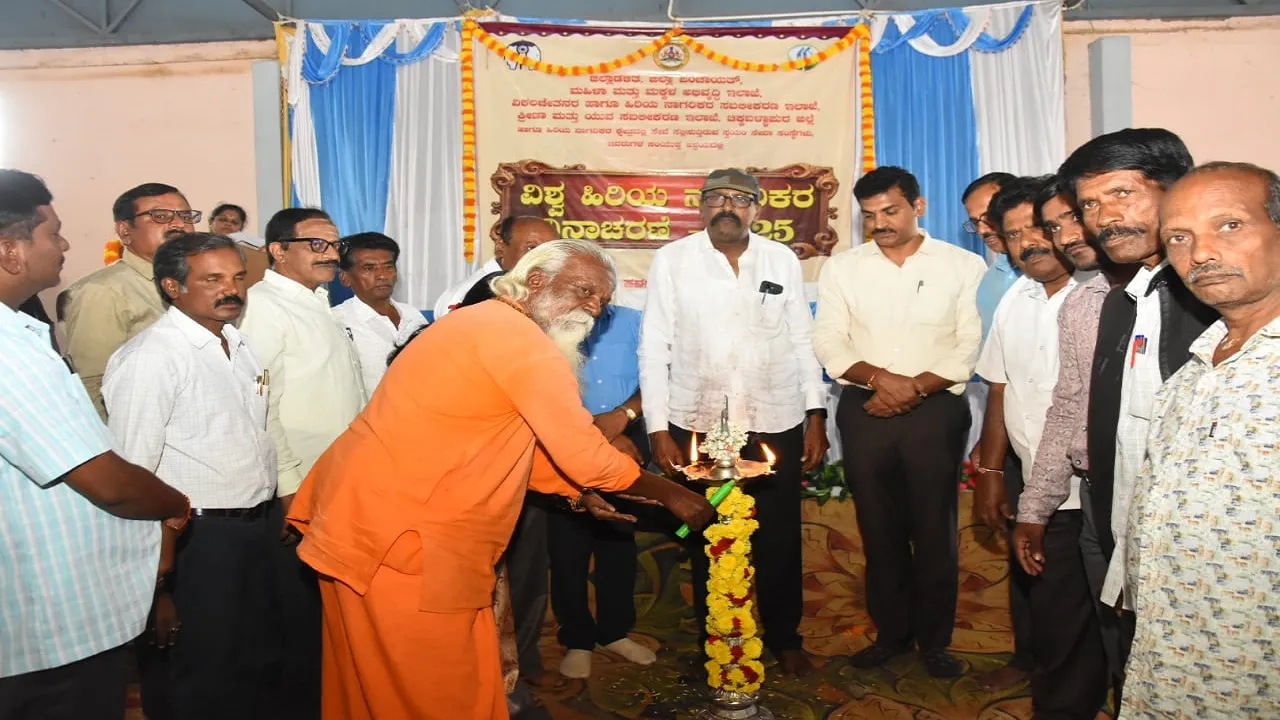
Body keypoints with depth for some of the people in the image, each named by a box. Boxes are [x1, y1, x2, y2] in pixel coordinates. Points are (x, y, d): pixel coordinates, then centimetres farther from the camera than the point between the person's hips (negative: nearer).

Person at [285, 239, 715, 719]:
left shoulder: (485, 326, 16)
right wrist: (672, 494, -2)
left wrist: (578, 491, 13)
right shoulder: (524, 342, -16)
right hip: (398, 535, -10)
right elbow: (583, 453, -16)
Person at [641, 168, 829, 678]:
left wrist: (816, 416, 5)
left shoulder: (783, 261, 4)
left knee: (779, 540, 11)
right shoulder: (672, 260, -2)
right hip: (698, 426, -1)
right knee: (707, 543, 9)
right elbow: (654, 348, -1)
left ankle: (784, 639, 34)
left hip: (776, 424, 1)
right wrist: (658, 429, -5)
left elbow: (803, 342, 9)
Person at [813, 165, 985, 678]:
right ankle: (891, 632, 27)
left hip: (936, 410, -2)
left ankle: (934, 640, 23)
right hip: (864, 412, 2)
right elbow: (829, 342, -1)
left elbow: (972, 345, -5)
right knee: (879, 526, 10)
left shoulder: (963, 266, 0)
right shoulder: (842, 268, 5)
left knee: (934, 528, 6)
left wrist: (916, 386, -15)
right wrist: (879, 378, -17)